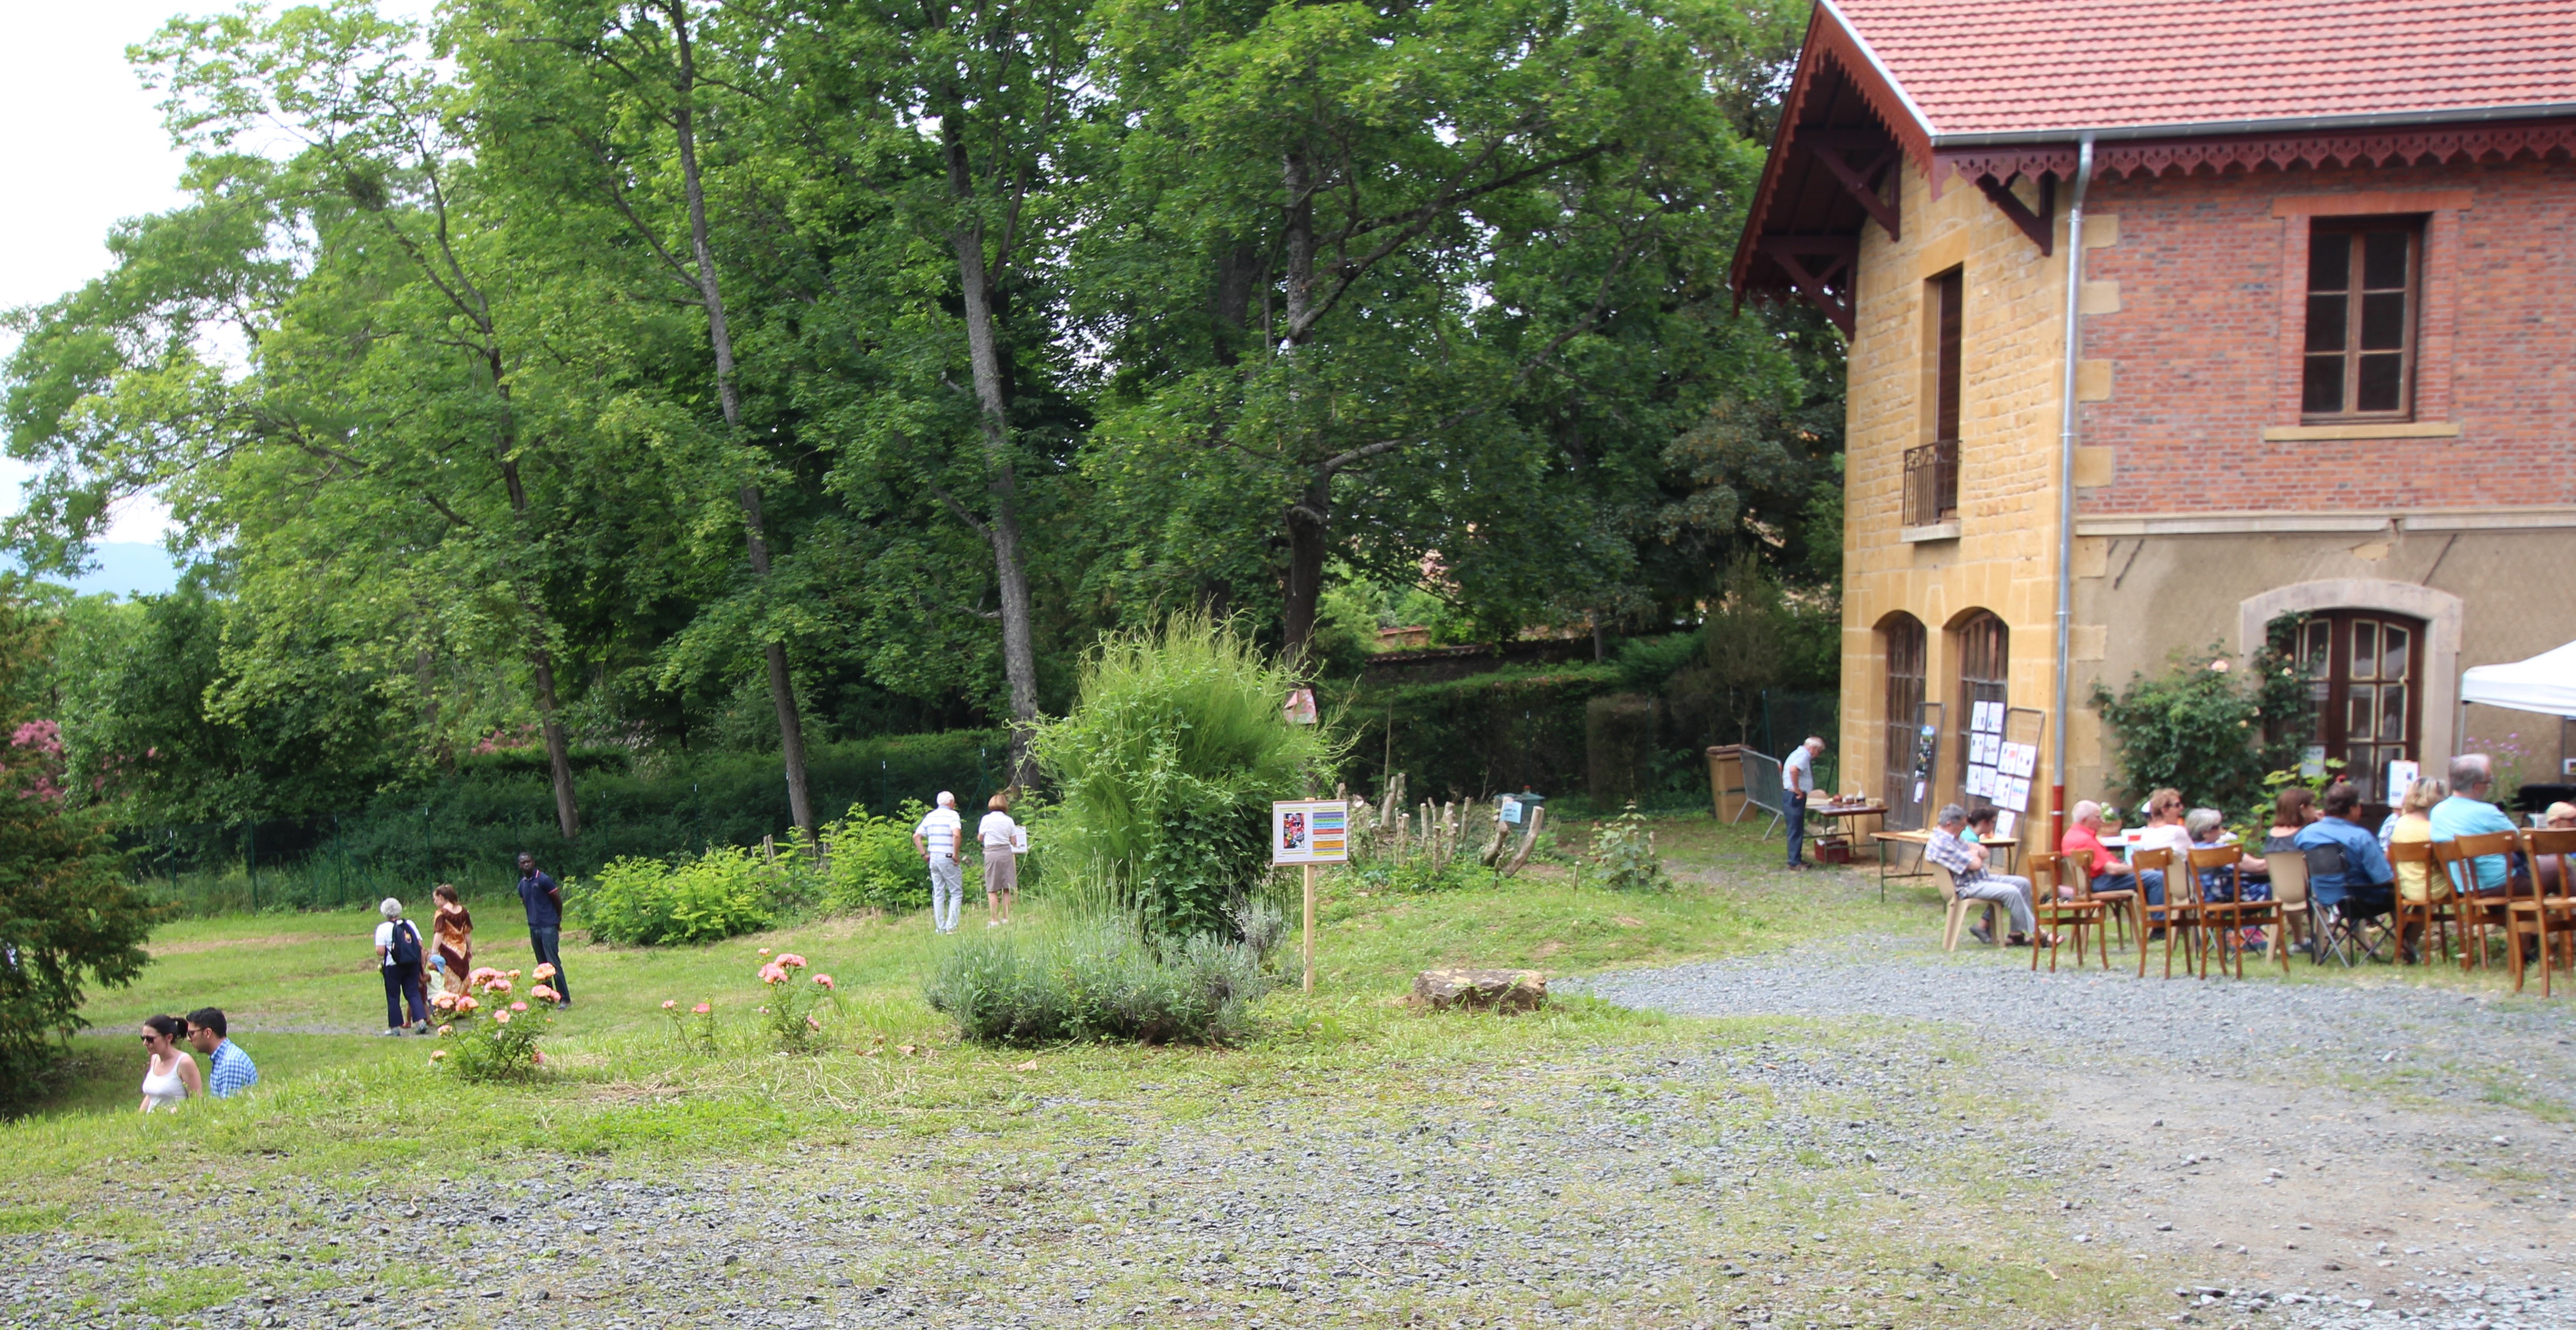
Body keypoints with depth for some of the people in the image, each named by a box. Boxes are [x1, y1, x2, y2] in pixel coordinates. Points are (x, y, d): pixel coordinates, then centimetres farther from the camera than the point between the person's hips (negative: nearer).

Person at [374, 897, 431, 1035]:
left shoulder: (383, 928, -7)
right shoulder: (410, 924, 6)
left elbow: (380, 950, -15)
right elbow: (420, 945, 5)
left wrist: (380, 963, 4)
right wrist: (421, 964, 13)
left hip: (393, 967, -4)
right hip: (412, 965, 4)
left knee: (393, 997, 6)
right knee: (413, 993, 9)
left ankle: (395, 1027, 10)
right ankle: (421, 1020, -6)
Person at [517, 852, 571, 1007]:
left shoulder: (543, 880, -11)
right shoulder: (522, 885, 10)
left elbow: (558, 900, -4)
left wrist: (557, 920, 6)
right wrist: (534, 919, 15)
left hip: (548, 927, -7)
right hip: (534, 928, 7)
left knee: (554, 963, -10)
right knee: (542, 964, 11)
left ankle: (565, 998, -9)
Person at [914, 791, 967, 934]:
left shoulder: (929, 816, 12)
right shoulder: (952, 815, -7)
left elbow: (916, 837, 11)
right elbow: (956, 835, -24)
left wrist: (924, 854, 12)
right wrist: (956, 854, -15)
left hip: (933, 858, 6)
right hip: (948, 859, -6)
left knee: (938, 895, 10)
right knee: (956, 893, 1)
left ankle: (940, 928, 10)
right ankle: (951, 926, -7)